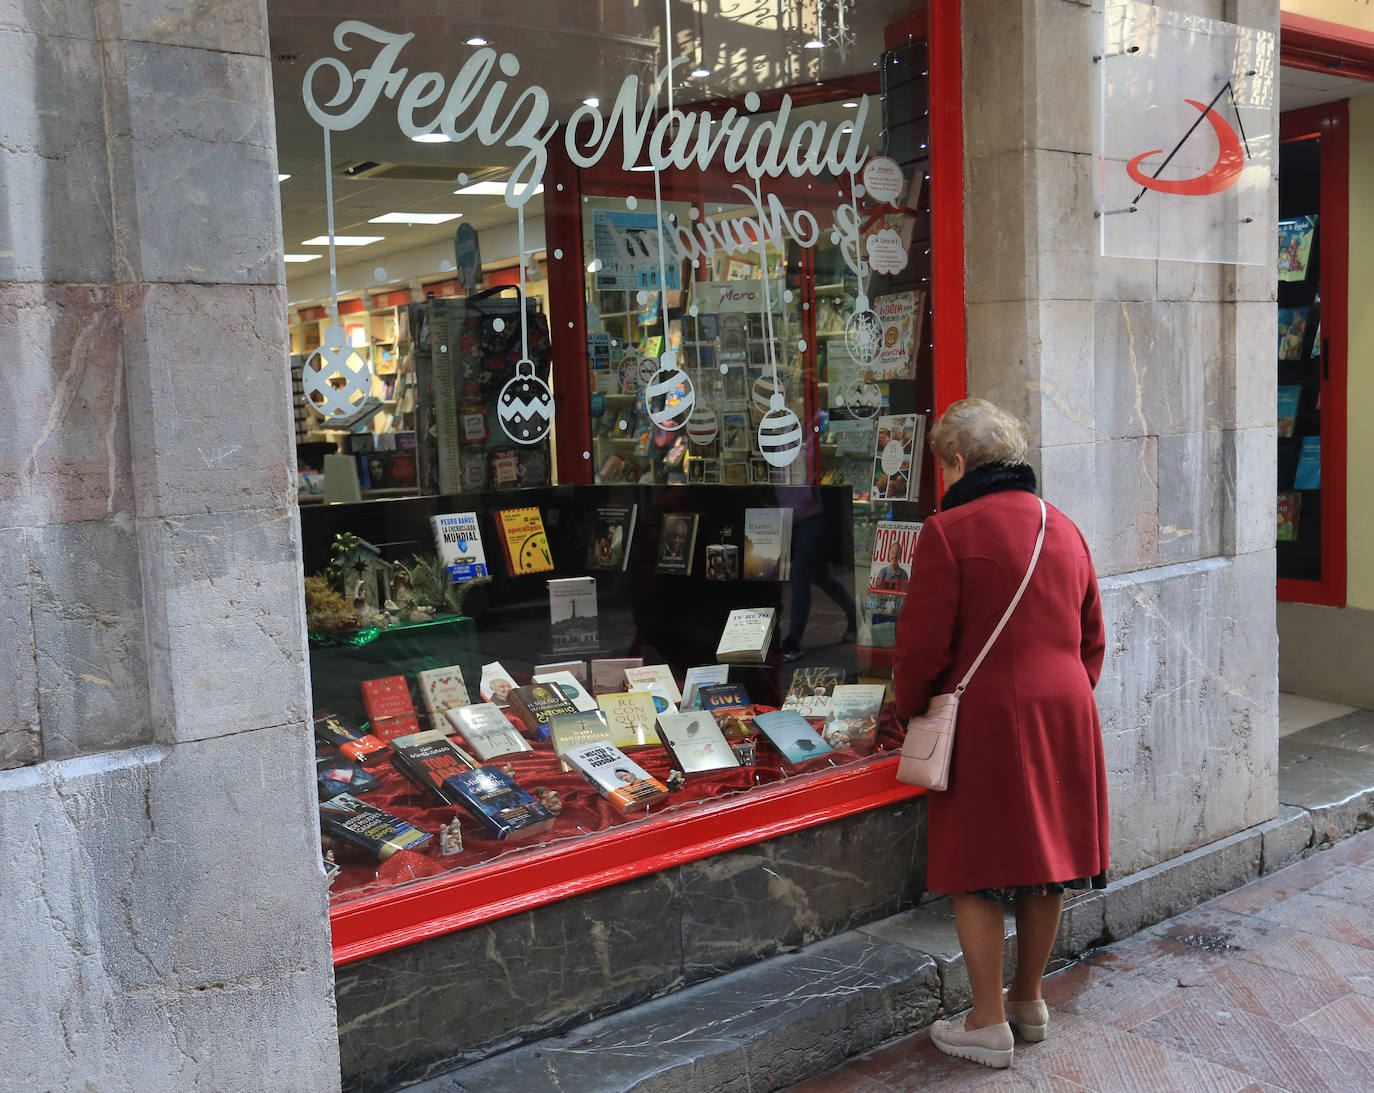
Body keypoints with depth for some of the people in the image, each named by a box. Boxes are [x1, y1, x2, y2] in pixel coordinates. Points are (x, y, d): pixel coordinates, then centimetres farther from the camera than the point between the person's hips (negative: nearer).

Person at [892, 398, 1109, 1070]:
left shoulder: (949, 530, -11)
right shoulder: (1063, 529, 11)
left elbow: (923, 643, -12)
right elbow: (1091, 637, 16)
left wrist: (910, 710, 4)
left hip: (988, 718, -7)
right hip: (1065, 712, 7)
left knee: (978, 871, 4)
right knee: (1044, 862, 15)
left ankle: (988, 1025, 11)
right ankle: (1029, 1001, 30)